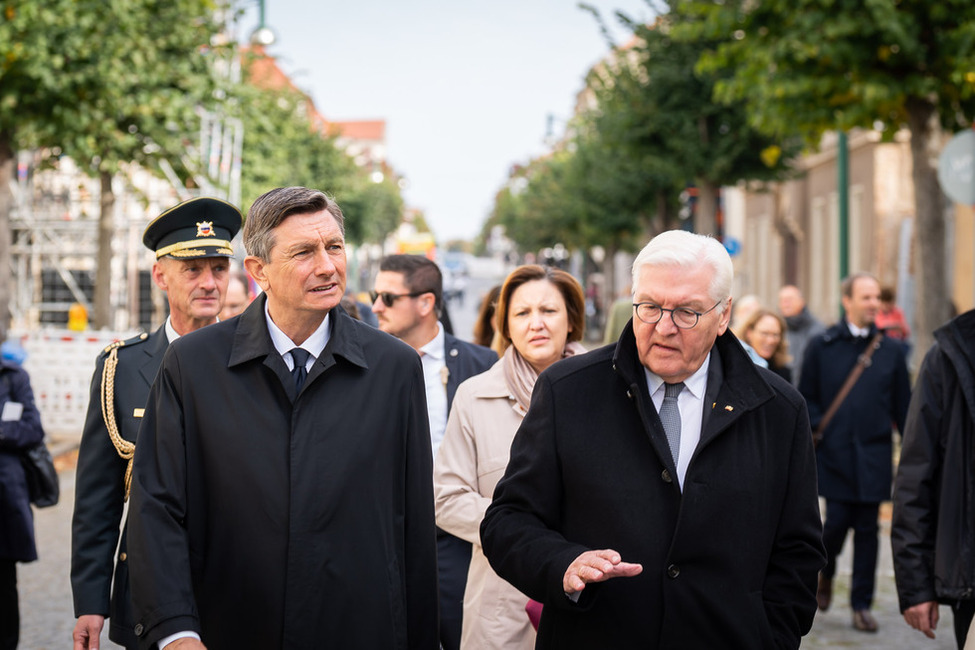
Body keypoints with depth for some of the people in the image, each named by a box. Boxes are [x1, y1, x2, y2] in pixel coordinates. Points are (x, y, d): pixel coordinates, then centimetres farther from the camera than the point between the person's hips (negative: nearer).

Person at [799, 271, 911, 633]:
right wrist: (816, 427, -9)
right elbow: (806, 398, 8)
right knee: (837, 521, -4)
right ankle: (826, 573, 27)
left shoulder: (890, 351, 8)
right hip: (834, 453, -1)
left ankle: (862, 605, 12)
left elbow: (903, 405, 10)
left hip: (874, 454, 2)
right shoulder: (822, 346, 3)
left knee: (867, 529, 3)